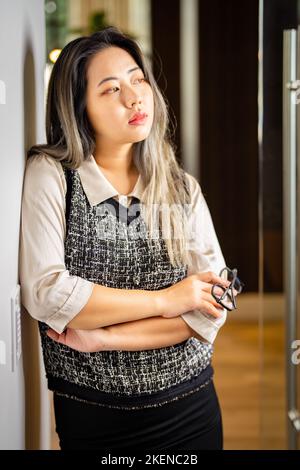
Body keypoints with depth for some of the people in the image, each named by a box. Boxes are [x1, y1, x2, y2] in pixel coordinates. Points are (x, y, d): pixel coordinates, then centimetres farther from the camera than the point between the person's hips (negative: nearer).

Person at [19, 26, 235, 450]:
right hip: (90, 415, -2)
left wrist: (102, 337, -18)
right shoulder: (49, 176, -8)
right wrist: (165, 300, -15)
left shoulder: (184, 189, 0)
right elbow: (44, 293, -20)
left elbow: (210, 309, -8)